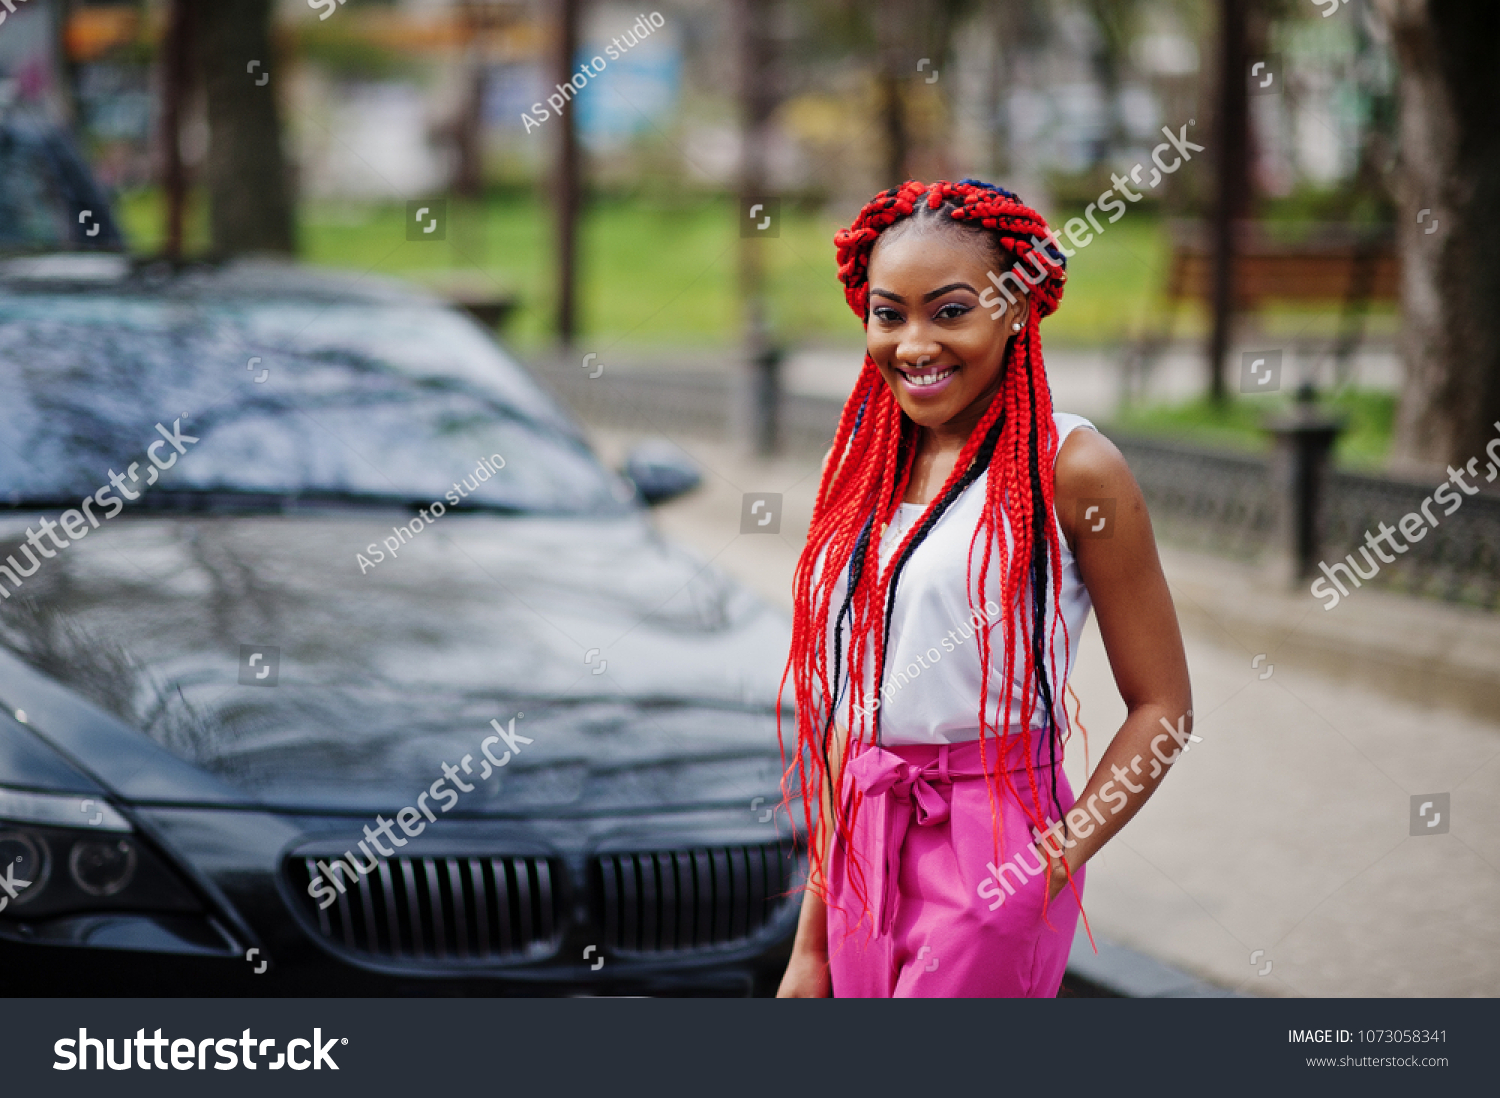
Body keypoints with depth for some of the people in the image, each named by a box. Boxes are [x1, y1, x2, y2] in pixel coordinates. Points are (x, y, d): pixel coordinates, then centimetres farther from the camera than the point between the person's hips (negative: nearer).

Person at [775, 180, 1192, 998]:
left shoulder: (1071, 469, -7)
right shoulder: (866, 468, 10)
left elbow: (1163, 707, -6)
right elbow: (849, 713, 13)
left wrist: (1060, 852, -16)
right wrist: (812, 940, 13)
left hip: (993, 860, -6)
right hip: (868, 851, 6)